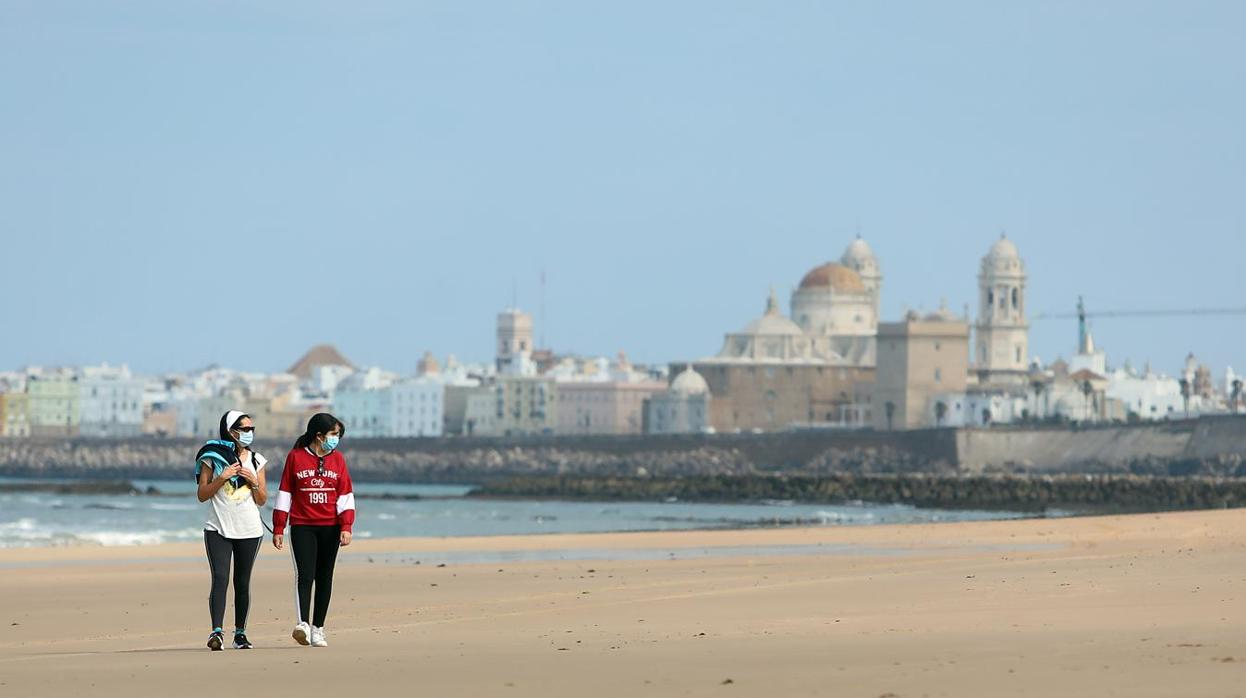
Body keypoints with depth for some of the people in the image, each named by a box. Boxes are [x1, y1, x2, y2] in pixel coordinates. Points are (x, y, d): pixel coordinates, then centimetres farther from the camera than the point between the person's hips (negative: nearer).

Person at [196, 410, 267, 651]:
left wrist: (254, 482, -7)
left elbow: (262, 500, 11)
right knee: (220, 579, -16)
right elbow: (202, 495, -1)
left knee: (242, 583, 6)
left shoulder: (256, 460, 10)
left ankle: (240, 632, 15)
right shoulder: (212, 457, 1)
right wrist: (222, 478, -14)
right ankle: (217, 632, -24)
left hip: (249, 531, 3)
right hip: (218, 529, -3)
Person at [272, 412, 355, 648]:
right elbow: (284, 493, 5)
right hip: (302, 526, -3)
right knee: (305, 575, -15)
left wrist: (346, 526, -4)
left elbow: (345, 495, 7)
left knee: (324, 578, 5)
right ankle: (303, 624, -26)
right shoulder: (295, 457, 2)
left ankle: (317, 629, 10)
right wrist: (278, 529, 2)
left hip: (330, 527, 3)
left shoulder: (337, 458, 9)